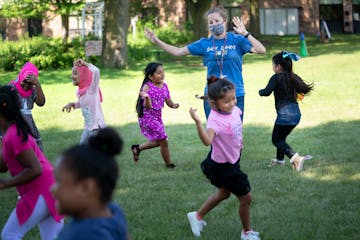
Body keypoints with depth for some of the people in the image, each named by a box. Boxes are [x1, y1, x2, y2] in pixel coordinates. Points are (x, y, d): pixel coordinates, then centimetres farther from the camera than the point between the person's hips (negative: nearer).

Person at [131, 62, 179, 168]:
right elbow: (147, 106, -25)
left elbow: (168, 102, 7)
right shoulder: (147, 87, -19)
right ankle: (168, 164, 15)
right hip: (148, 117, -8)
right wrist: (146, 98, -45)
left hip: (157, 117, 8)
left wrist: (174, 105, -15)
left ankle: (137, 148, 38)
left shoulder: (164, 86, 2)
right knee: (163, 141, -2)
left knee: (158, 141, 20)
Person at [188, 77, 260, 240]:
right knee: (246, 197, 6)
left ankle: (197, 216, 47)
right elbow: (207, 141, -54)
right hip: (224, 166, -8)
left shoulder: (234, 110, -11)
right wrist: (198, 122, -65)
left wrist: (239, 142, 15)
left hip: (233, 159, 9)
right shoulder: (215, 120, -35)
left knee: (224, 193, 29)